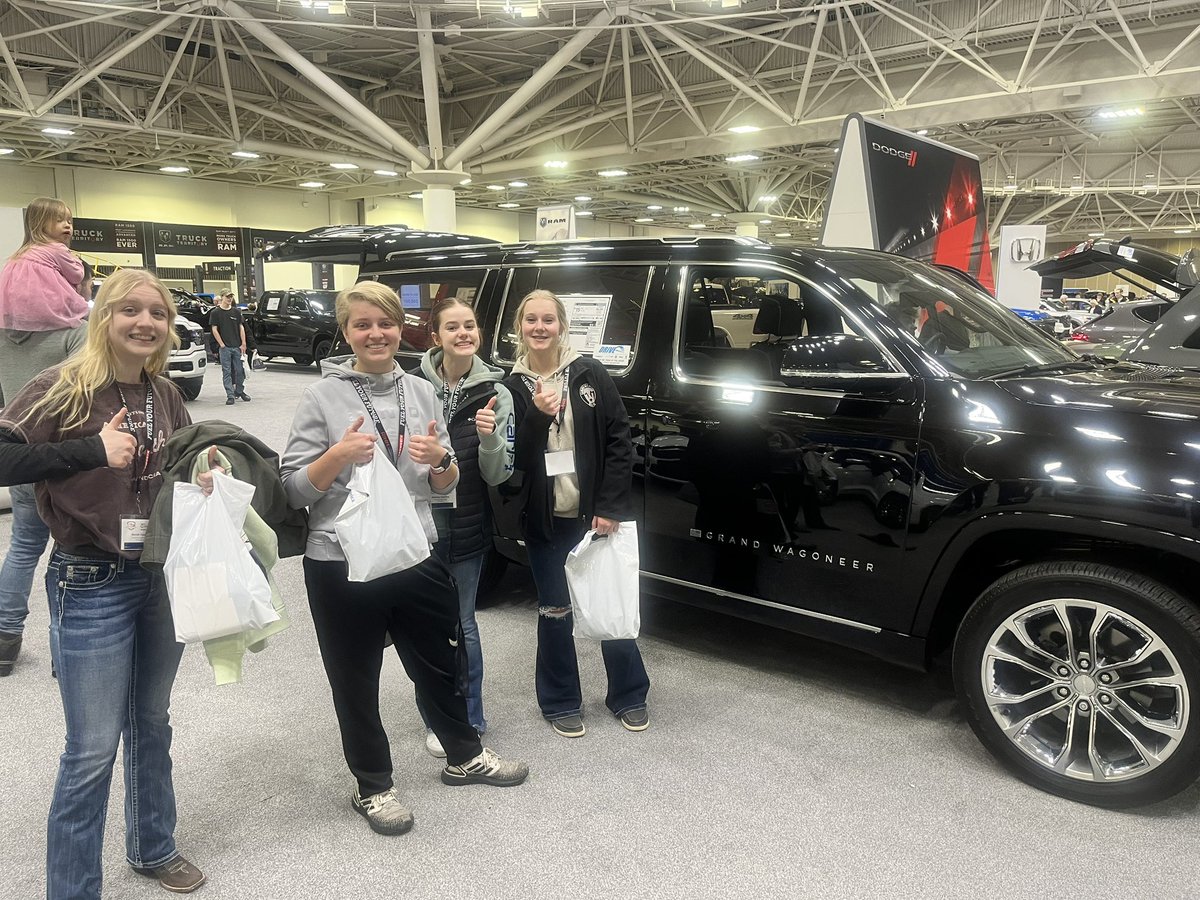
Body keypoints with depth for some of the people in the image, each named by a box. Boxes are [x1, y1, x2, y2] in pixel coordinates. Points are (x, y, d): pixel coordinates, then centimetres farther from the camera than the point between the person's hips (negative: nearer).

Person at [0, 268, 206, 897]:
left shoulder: (165, 395, 5)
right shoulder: (64, 388, -13)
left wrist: (207, 472, -3)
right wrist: (90, 450, -27)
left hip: (165, 577, 6)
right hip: (90, 587, -6)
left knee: (152, 723, 20)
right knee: (93, 750, 0)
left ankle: (152, 847, 40)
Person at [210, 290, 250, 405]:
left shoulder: (236, 311, 8)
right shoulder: (216, 312, 0)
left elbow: (241, 328, 8)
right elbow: (214, 330, -2)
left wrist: (243, 344, 0)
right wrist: (222, 344, -9)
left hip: (237, 347, 3)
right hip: (225, 347, -3)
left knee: (240, 370, 7)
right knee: (227, 372, -1)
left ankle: (239, 391, 25)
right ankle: (230, 396, 0)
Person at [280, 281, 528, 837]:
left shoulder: (422, 392, 4)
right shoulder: (323, 397, -6)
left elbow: (444, 487, 10)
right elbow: (293, 489, -7)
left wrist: (440, 461, -13)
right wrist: (339, 454, -23)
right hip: (342, 565, -3)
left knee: (439, 664, 20)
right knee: (356, 682, 12)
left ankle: (464, 757, 42)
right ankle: (372, 786, 33)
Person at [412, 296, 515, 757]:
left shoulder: (495, 392, -4)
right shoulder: (414, 384, -5)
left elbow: (498, 474, -5)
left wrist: (489, 438, -22)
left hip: (466, 529, 0)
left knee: (462, 625, 10)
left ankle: (470, 721, 28)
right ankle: (436, 719, 30)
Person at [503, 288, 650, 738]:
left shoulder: (590, 374, -3)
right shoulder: (512, 387, 1)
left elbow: (619, 441, -4)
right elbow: (510, 457, -5)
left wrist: (611, 506, -10)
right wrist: (537, 415, -21)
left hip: (597, 514, -1)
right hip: (545, 520, 1)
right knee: (554, 612, 11)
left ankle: (629, 697, 29)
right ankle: (561, 703, 29)